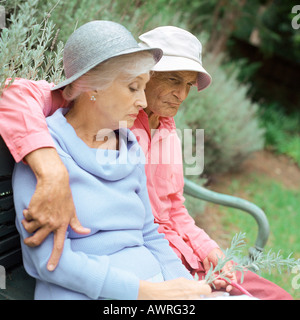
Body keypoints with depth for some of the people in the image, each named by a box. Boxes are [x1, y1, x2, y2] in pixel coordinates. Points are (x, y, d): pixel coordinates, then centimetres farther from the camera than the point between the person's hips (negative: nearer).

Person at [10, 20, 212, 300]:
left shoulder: (130, 150, 10)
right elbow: (51, 260, -14)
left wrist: (193, 289, 0)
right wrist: (150, 292, -17)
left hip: (155, 286, 6)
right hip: (85, 293, -5)